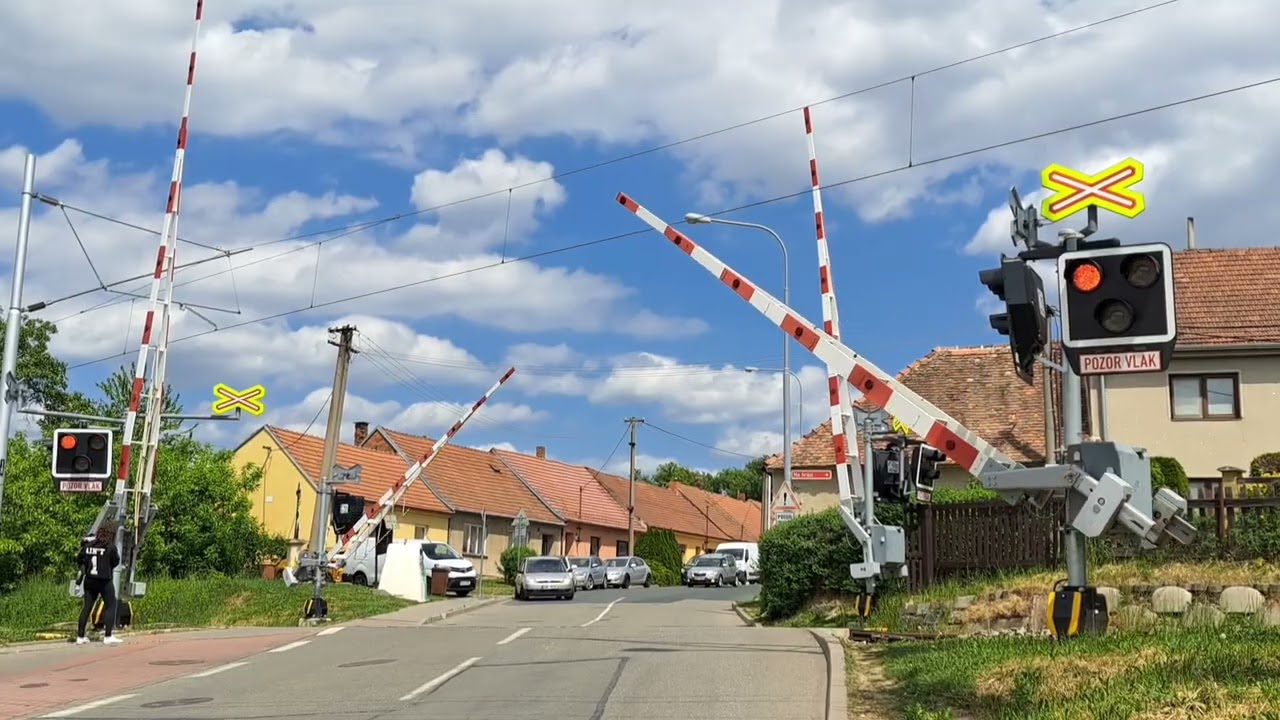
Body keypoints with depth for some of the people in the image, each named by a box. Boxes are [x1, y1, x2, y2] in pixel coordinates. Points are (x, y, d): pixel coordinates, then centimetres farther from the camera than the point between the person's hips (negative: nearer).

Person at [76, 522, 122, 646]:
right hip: (105, 581, -5)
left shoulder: (88, 545, 1)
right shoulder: (110, 547, -13)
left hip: (90, 580, 5)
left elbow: (80, 560, 9)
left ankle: (80, 636, 15)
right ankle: (108, 636, -1)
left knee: (87, 607, 11)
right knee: (110, 606, 4)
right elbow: (115, 562, -3)